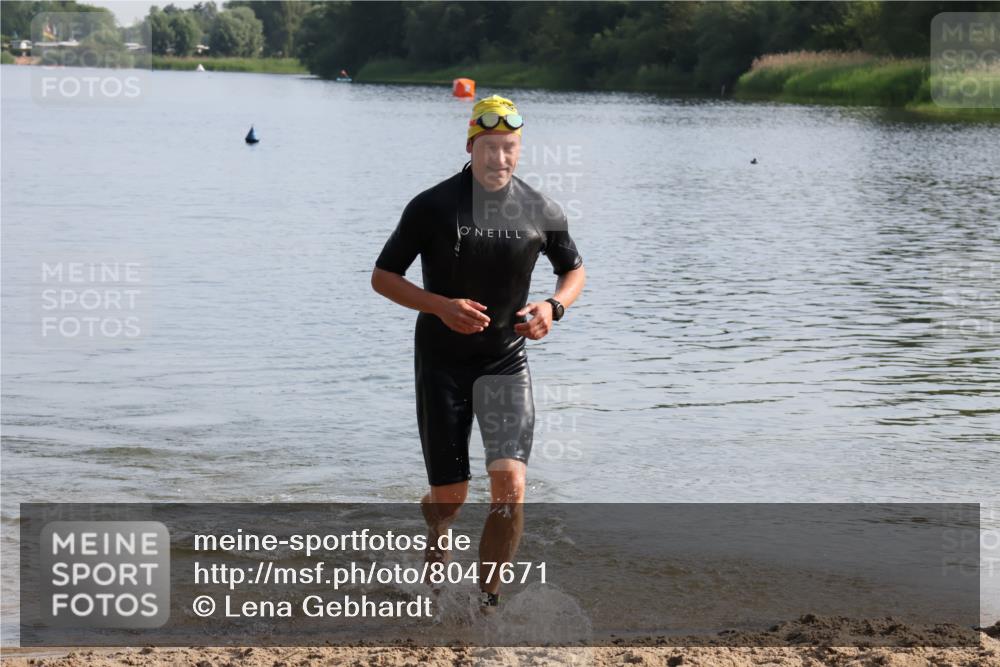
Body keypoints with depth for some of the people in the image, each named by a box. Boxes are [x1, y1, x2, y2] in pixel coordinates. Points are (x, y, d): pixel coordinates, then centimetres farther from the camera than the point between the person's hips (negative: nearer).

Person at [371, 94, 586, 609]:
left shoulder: (541, 211, -1)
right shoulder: (432, 206, -8)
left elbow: (574, 269, 15)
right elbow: (383, 276, -3)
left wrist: (554, 307, -7)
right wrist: (441, 306, -19)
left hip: (506, 361, 1)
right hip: (441, 361, -1)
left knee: (510, 484, -18)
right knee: (450, 496, 4)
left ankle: (488, 599, -5)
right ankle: (434, 537, 42)